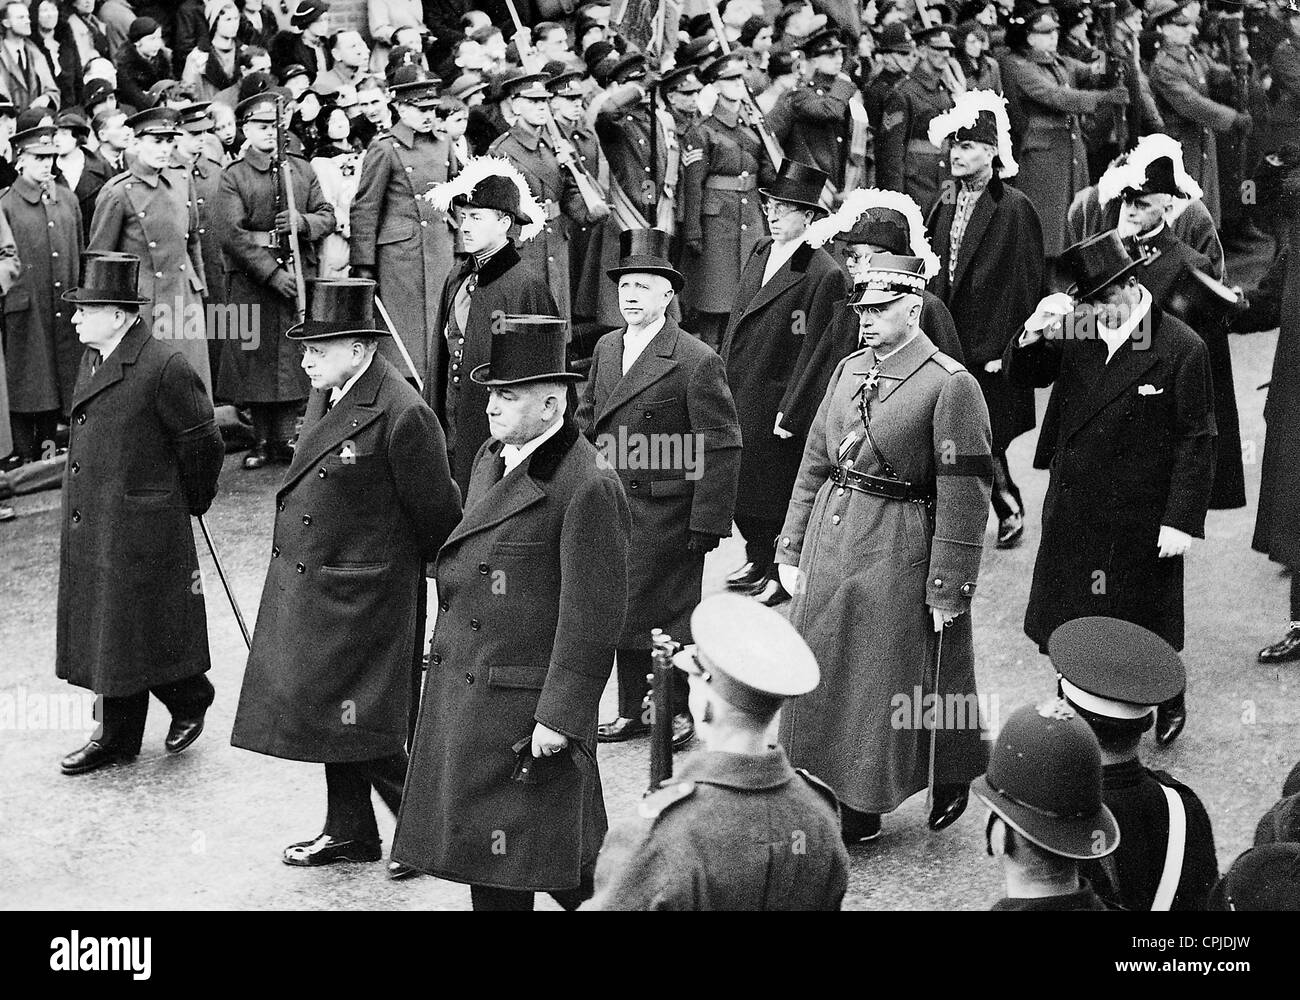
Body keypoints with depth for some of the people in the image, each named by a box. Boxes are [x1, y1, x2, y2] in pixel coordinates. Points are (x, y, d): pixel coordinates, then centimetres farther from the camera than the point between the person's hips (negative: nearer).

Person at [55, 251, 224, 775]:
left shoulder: (166, 368, -18)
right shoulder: (93, 360, 8)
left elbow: (202, 444, -12)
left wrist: (188, 504, 2)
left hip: (142, 530, -8)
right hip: (89, 530, 8)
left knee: (141, 630, 3)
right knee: (106, 636, 13)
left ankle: (191, 698, 28)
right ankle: (117, 736, 24)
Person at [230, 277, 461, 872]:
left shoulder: (402, 416, -22)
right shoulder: (326, 395, 6)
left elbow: (437, 511, -14)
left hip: (361, 598, -9)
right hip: (309, 589, 9)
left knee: (364, 729, -2)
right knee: (331, 714, 17)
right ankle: (350, 833, 31)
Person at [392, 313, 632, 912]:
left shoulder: (588, 487, -19)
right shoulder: (490, 458, 9)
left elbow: (592, 617, -19)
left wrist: (560, 717, -19)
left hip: (527, 705, -8)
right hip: (461, 693, 9)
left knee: (536, 855, 3)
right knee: (482, 846, 16)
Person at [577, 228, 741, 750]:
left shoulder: (697, 362, -13)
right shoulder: (606, 348, 9)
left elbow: (721, 448, -14)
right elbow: (587, 420, 18)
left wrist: (707, 523, -16)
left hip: (666, 516, -6)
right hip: (611, 507, 7)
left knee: (667, 613, 4)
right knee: (624, 609, 13)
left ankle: (677, 711, 21)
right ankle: (632, 710, 26)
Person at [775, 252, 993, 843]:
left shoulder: (950, 385, -12)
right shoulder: (849, 370, 8)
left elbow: (964, 500, -13)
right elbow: (814, 465, 13)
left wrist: (947, 590, -14)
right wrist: (791, 548, 10)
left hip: (897, 551, -6)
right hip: (828, 543, 7)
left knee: (884, 683, 4)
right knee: (822, 675, 11)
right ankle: (831, 797, 25)